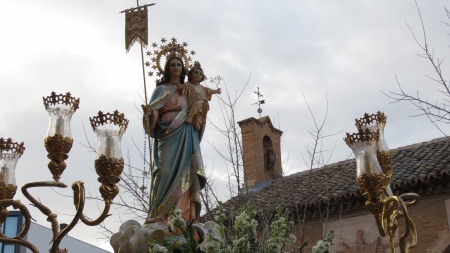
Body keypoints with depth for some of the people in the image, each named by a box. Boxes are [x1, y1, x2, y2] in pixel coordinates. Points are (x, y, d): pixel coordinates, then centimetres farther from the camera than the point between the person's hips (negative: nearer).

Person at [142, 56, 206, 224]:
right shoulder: (162, 89, 11)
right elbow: (154, 109, -2)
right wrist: (149, 112, -24)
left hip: (187, 135, 4)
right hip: (169, 134, -4)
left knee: (186, 172, -7)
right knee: (169, 170, -16)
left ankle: (185, 215, -12)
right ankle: (163, 216, -19)